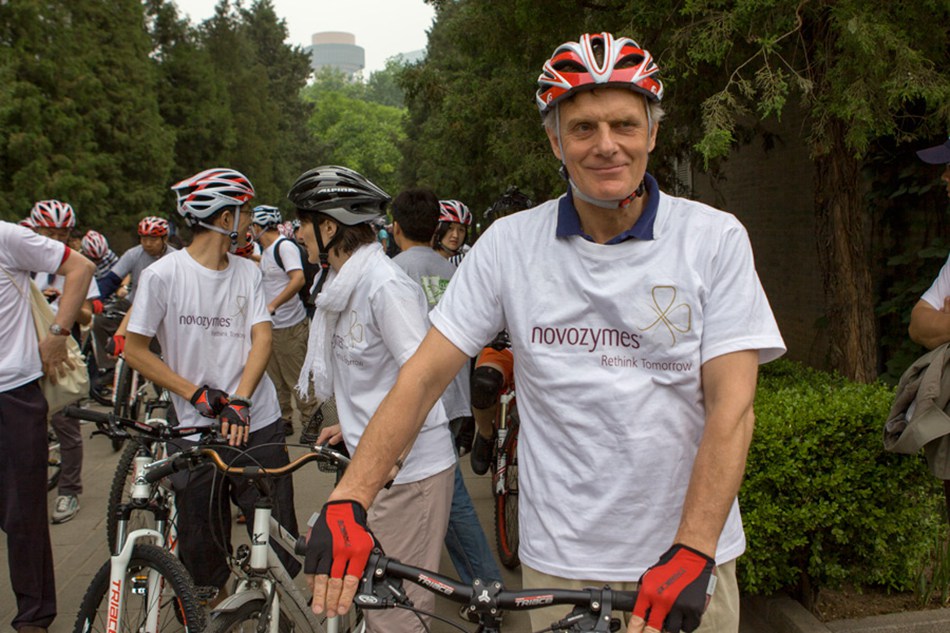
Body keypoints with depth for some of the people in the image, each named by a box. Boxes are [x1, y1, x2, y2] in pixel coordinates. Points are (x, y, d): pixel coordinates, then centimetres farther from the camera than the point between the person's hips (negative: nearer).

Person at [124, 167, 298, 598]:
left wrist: (240, 400, -18)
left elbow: (262, 337, -3)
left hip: (257, 424, 3)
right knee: (201, 550, 9)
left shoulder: (248, 272, 5)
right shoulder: (163, 275, -6)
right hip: (196, 432, -2)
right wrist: (197, 393, -12)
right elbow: (135, 350, -3)